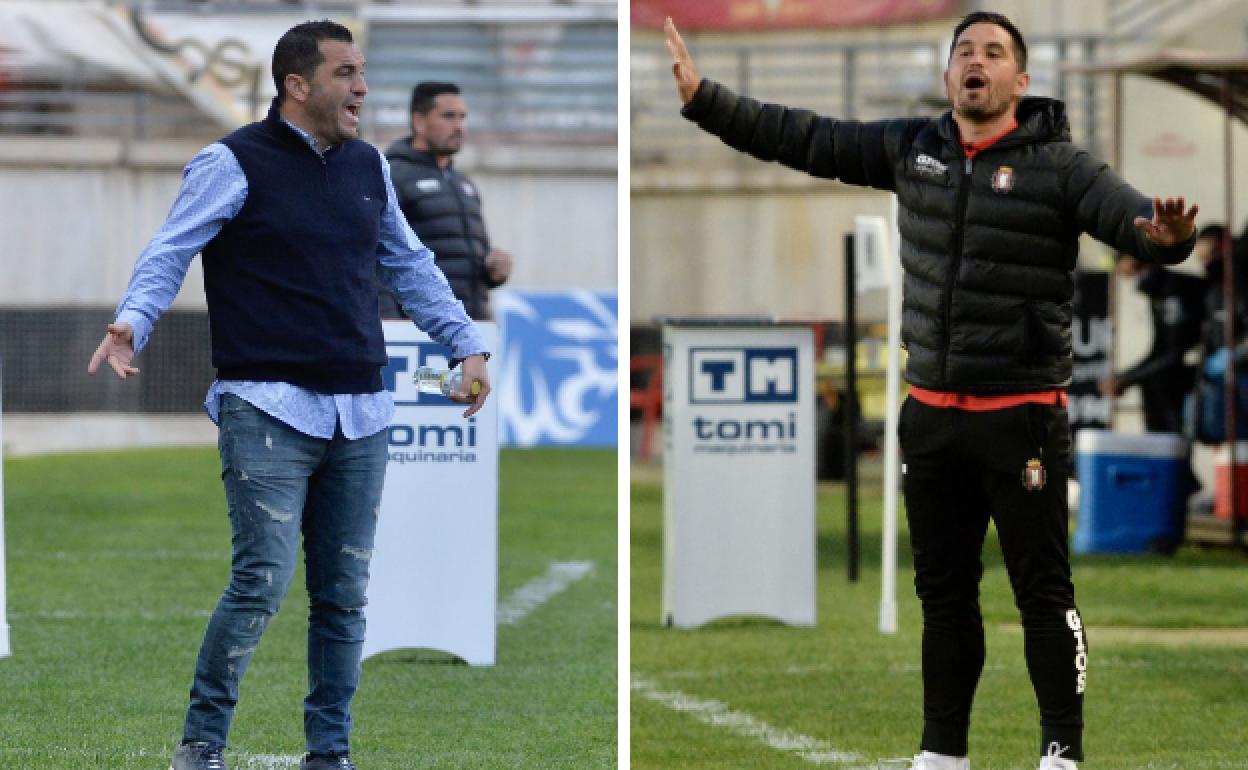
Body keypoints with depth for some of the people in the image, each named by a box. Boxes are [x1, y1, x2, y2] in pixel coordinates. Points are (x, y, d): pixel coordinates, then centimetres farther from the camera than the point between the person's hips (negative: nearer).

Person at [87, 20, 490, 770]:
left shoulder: (368, 167, 15)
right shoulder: (234, 164, -4)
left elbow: (410, 265, 26)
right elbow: (170, 253, -9)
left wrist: (467, 342, 21)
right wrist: (132, 323, -26)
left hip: (360, 418, 6)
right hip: (268, 410, -6)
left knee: (344, 595, 7)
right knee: (262, 583, -13)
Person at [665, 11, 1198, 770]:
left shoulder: (1058, 165, -10)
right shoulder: (912, 149, 5)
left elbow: (1128, 212, -24)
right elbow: (802, 139, 9)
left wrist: (1166, 233, -47)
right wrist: (703, 97, 6)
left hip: (1023, 418, -5)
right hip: (932, 415, 5)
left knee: (1043, 591, -1)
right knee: (943, 590, 15)